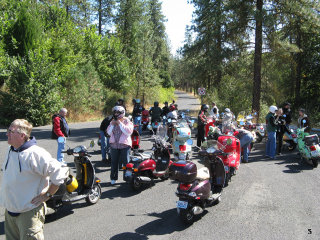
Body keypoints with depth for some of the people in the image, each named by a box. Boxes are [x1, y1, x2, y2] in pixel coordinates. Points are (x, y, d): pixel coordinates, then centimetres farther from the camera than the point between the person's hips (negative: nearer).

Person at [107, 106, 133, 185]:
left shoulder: (127, 121, -4)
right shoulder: (113, 122, 10)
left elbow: (129, 132, -19)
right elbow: (109, 132, 5)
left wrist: (120, 124, -21)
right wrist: (112, 125, -11)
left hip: (124, 145, -4)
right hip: (114, 145, 4)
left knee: (126, 162, -1)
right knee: (114, 162, 10)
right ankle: (113, 178, 21)